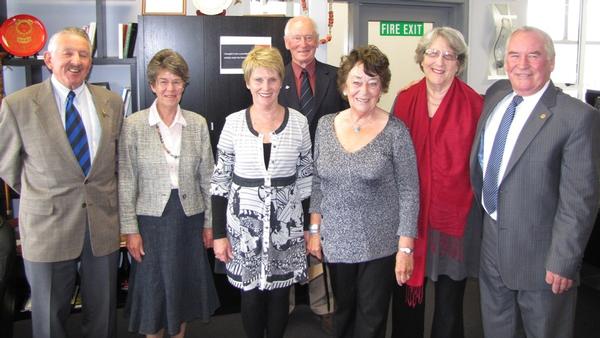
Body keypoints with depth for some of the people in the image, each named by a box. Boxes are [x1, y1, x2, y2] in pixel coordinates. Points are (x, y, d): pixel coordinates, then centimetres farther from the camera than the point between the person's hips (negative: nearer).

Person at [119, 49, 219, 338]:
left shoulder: (198, 124, 0)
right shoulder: (134, 125, -6)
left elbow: (207, 177, 4)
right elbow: (126, 181, -5)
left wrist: (209, 222, 5)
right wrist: (130, 229, -7)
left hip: (189, 218, 2)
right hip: (151, 217, -2)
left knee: (186, 289, 15)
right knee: (153, 289, 10)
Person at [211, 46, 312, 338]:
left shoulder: (298, 122, -3)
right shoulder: (233, 123, -5)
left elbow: (306, 177, 4)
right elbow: (220, 181, 0)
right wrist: (219, 234, -3)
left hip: (286, 225, 1)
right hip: (244, 225, 0)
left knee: (279, 294, 14)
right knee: (251, 296, 11)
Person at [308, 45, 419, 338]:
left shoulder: (395, 131, -11)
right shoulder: (326, 125, 0)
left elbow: (409, 192, -9)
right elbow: (317, 182, 8)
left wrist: (405, 248, -11)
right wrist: (315, 229, 6)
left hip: (380, 245, -3)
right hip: (336, 242, 3)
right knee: (342, 314, 19)